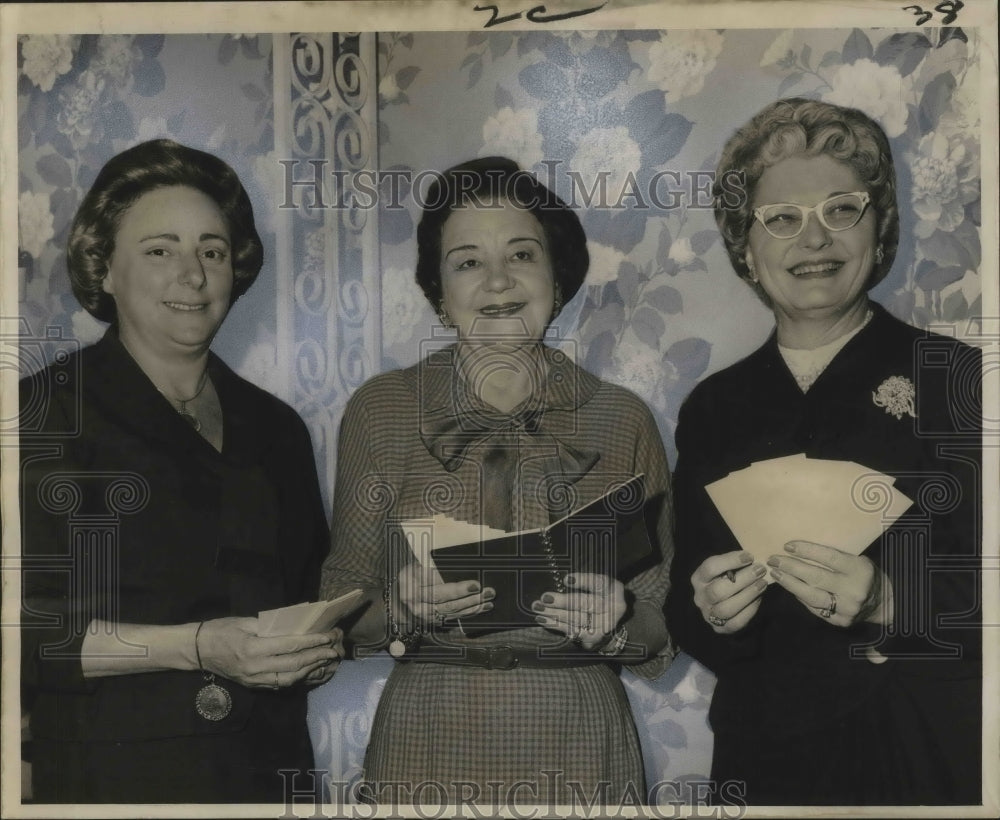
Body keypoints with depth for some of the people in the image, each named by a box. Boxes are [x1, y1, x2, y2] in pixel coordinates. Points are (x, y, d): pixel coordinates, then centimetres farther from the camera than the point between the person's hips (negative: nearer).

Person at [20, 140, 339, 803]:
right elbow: (28, 629, -14)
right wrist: (193, 647, -21)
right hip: (105, 774, -4)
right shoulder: (48, 413, -7)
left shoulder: (275, 427, 10)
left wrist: (320, 646, -4)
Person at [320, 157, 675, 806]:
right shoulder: (380, 411, 0)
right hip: (427, 749, 0)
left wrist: (618, 620, -15)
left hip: (576, 747, 1)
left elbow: (669, 616, 5)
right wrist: (402, 607, -16)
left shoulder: (622, 418, 0)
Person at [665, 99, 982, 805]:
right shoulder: (713, 410, 4)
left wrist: (889, 603, -24)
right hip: (765, 760, 3)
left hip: (940, 757, -2)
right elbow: (686, 616, 7)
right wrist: (711, 617, -12)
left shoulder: (959, 378, -7)